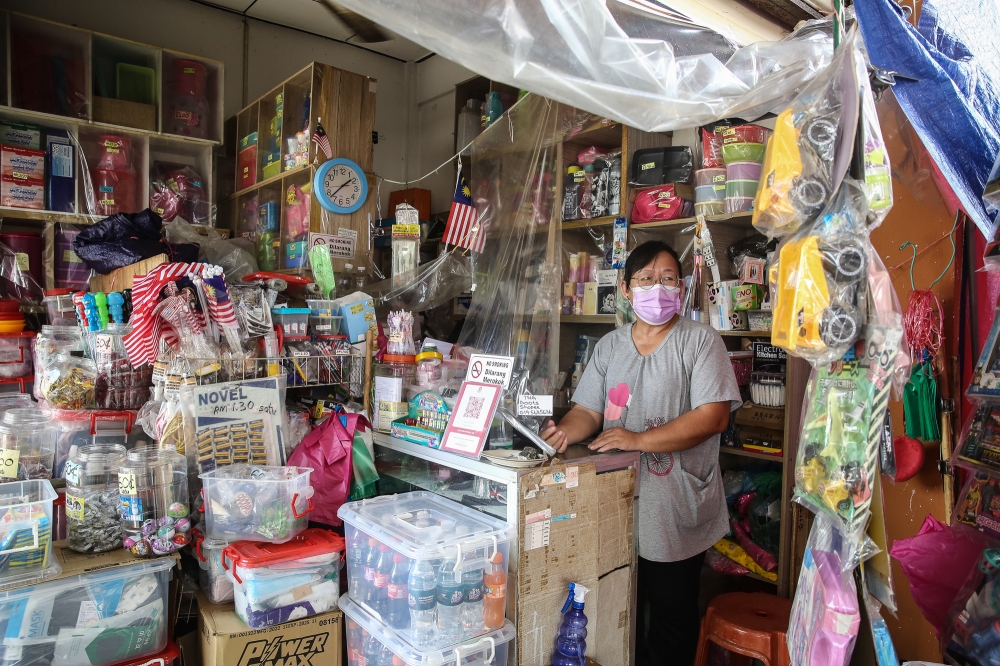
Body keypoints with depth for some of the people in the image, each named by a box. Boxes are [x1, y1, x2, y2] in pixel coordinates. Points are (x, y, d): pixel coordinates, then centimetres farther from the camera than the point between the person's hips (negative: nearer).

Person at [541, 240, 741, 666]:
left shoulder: (700, 341, -6)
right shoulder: (609, 346, 9)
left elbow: (713, 416, -16)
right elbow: (587, 410, 6)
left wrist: (638, 440, -22)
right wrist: (567, 431, -17)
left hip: (675, 510, -4)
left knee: (672, 623, 11)